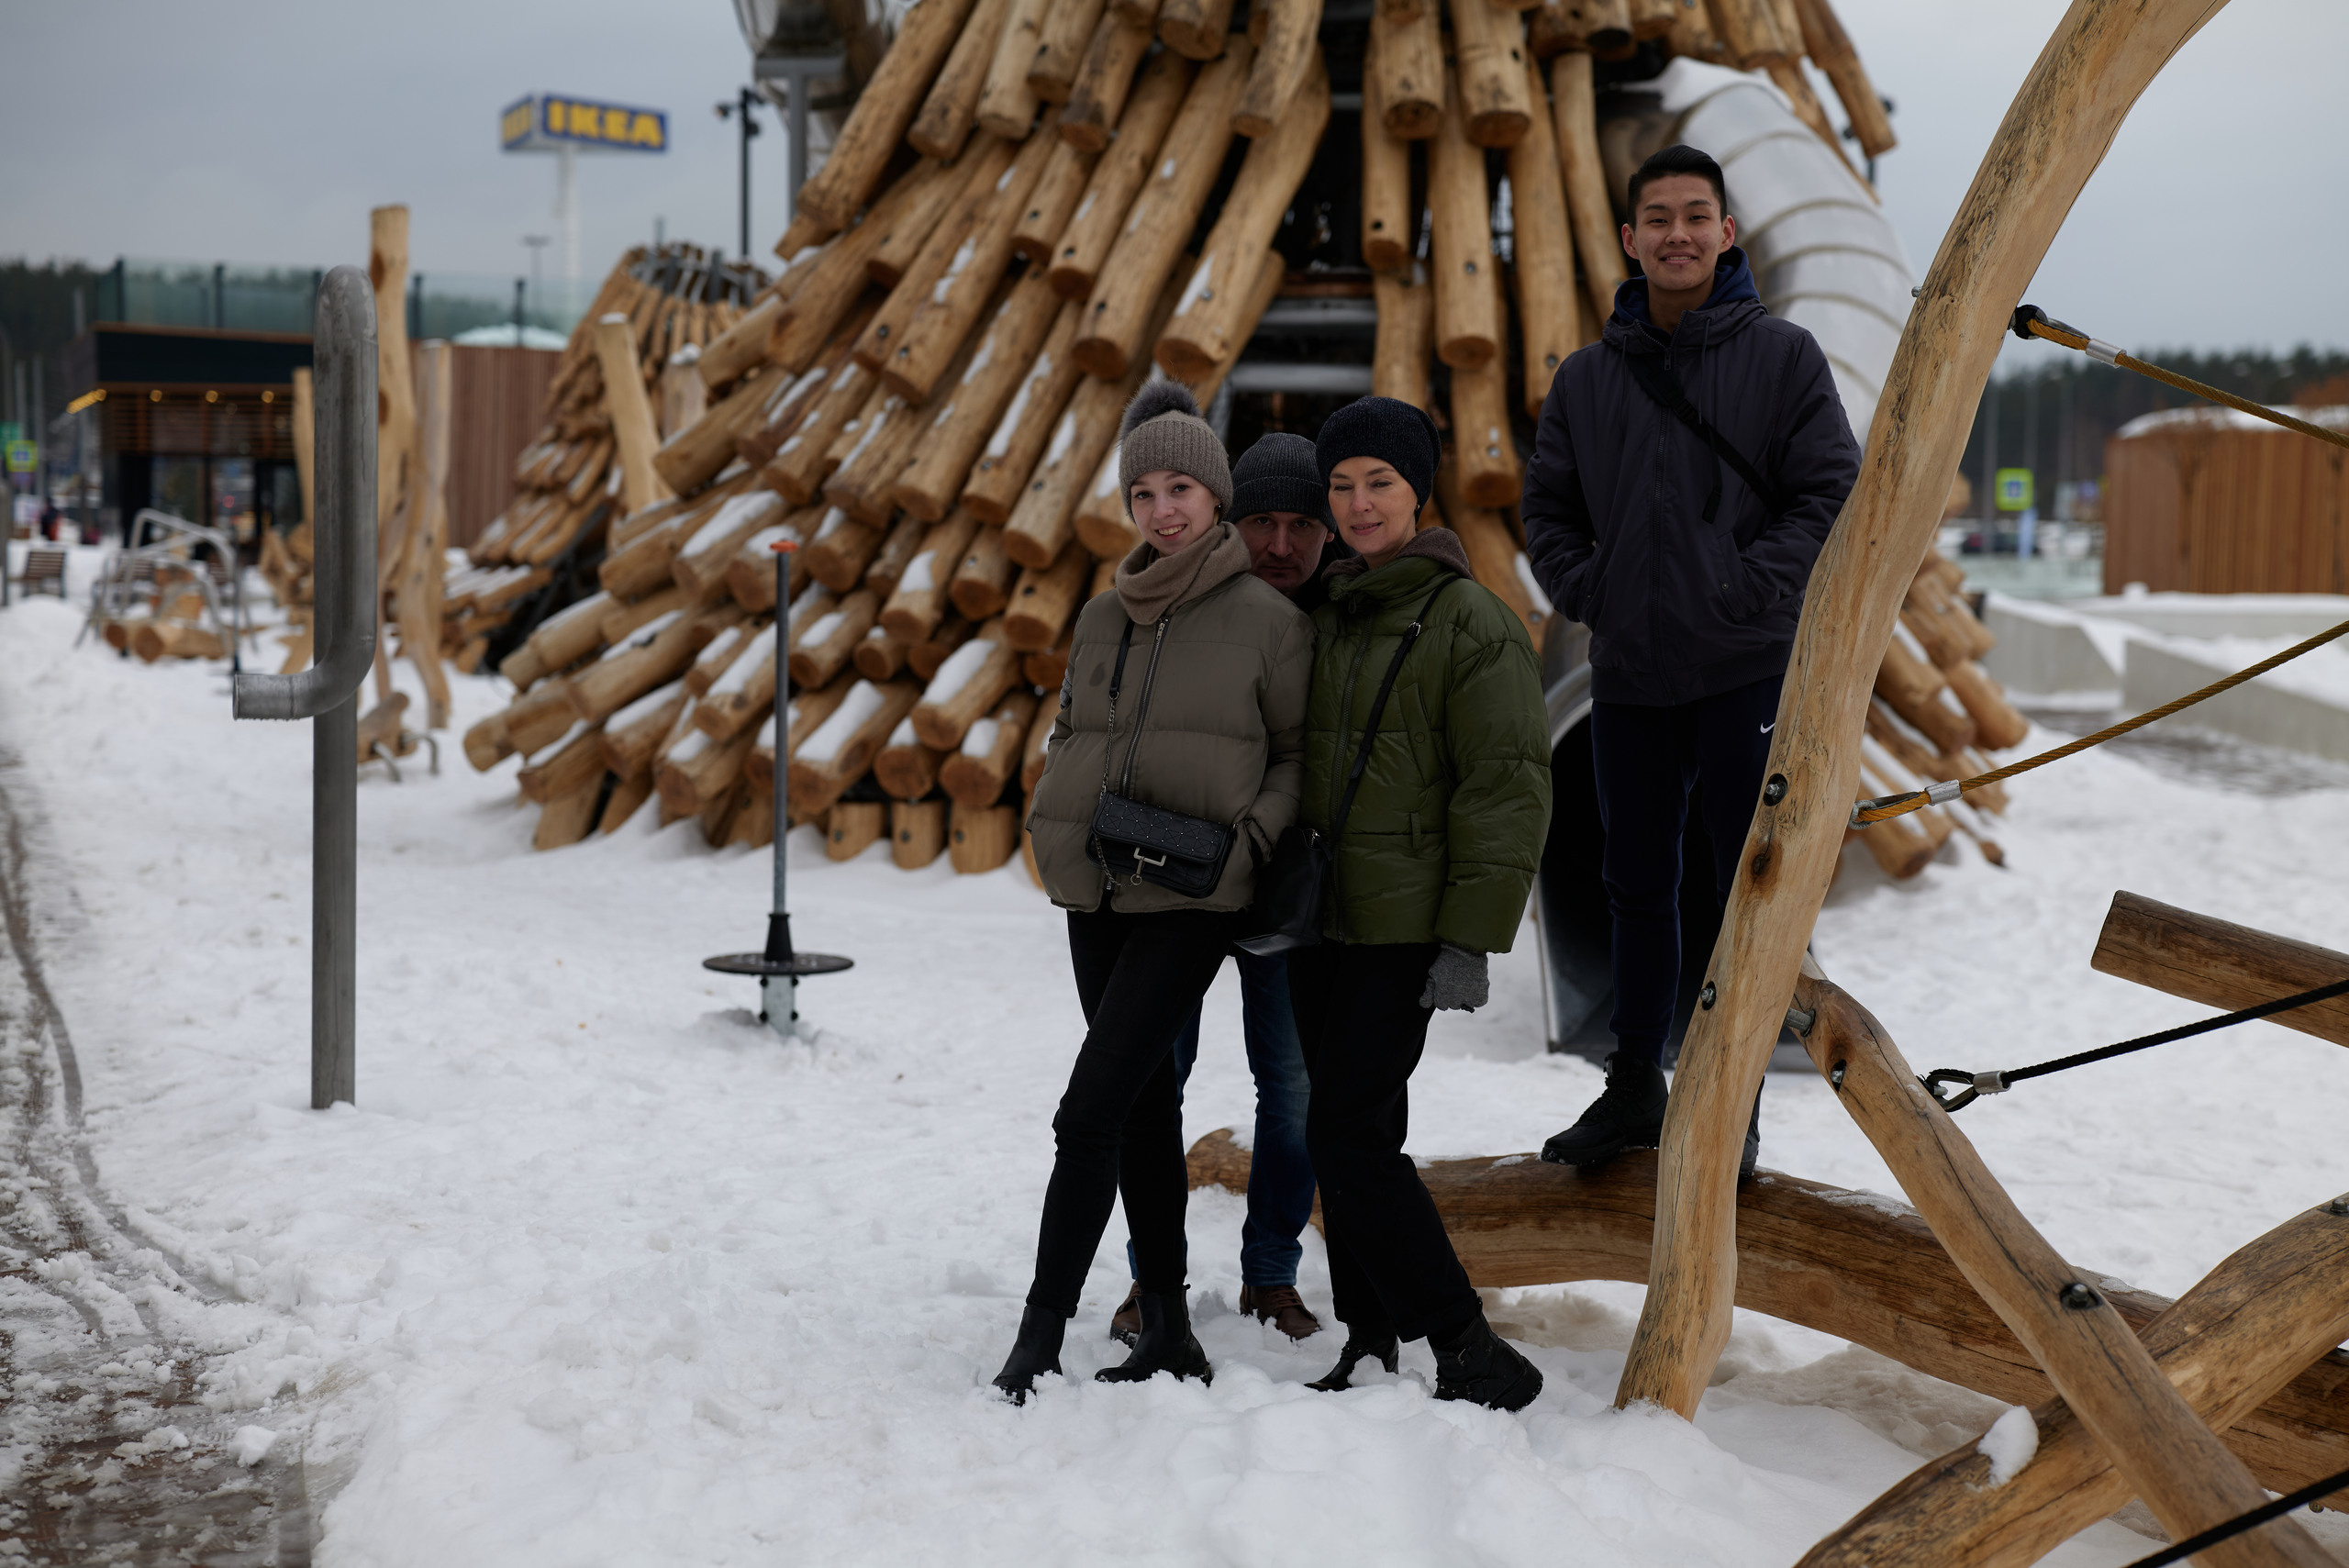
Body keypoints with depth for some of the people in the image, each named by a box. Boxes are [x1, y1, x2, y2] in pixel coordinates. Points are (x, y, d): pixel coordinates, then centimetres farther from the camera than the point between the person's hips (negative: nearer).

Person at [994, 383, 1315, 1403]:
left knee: (1088, 1115, -13)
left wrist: (1251, 836, -12)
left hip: (1191, 904, -6)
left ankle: (1039, 1340, -7)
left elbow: (1299, 754, 3)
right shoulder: (1104, 617, 12)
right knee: (1143, 1110, 12)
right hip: (1096, 897, 6)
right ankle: (1167, 1332, 21)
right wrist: (1055, 826, 5)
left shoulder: (1269, 620, -3)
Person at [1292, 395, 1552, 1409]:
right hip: (1317, 920, 7)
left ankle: (1472, 1355, -4)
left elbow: (1507, 788, -13)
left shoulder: (1471, 623, -9)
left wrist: (1472, 940, -17)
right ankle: (1369, 1349, 20)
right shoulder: (1322, 617, 13)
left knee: (1350, 1135, -12)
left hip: (1401, 928, -7)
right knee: (1349, 1136, 10)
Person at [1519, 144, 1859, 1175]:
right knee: (1636, 887, 12)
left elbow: (1832, 492, -4)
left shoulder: (1782, 356, -1)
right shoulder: (1587, 377, 9)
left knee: (1749, 890, 0)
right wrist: (1587, 592, 1)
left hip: (1746, 669, -3)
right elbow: (1548, 509, 16)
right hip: (1627, 675, 4)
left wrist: (1751, 590, -12)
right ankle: (1634, 1088, 25)